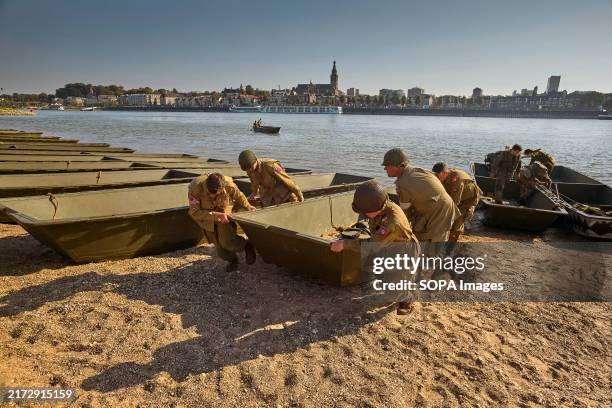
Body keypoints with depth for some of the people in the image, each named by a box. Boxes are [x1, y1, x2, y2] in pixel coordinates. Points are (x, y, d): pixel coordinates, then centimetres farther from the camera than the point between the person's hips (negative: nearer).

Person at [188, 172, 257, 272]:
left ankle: (247, 246, 15)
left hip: (225, 213, -1)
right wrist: (216, 216, -37)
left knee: (227, 242, -15)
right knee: (219, 245, 6)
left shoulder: (228, 185, -29)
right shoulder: (195, 188, -33)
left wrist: (248, 207, 9)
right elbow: (195, 212, -28)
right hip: (207, 218, 1)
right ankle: (232, 260, 36)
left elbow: (239, 196, -6)